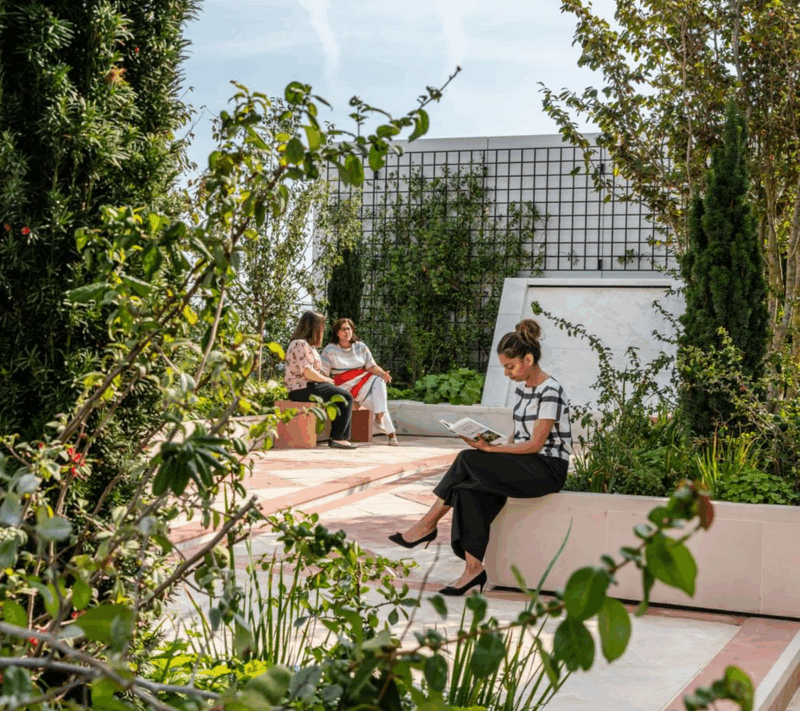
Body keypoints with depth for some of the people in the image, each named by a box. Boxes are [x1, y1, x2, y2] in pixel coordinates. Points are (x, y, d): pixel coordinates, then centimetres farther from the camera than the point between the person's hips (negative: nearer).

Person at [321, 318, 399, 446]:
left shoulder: (361, 347, 12)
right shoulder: (330, 350, 1)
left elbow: (372, 367, 6)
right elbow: (322, 374, -5)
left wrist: (383, 373, -16)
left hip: (365, 380, 3)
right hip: (345, 386, -3)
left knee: (379, 380, -30)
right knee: (373, 402, -25)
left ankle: (379, 417, -34)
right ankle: (390, 433, -23)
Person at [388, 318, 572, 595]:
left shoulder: (550, 392, -13)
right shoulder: (523, 388, 15)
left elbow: (535, 444, -17)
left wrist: (491, 449, -19)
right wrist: (500, 448, -1)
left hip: (548, 469, -8)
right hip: (526, 466, 9)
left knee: (468, 461, -21)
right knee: (468, 489, -19)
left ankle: (427, 525, -9)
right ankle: (473, 568, -23)